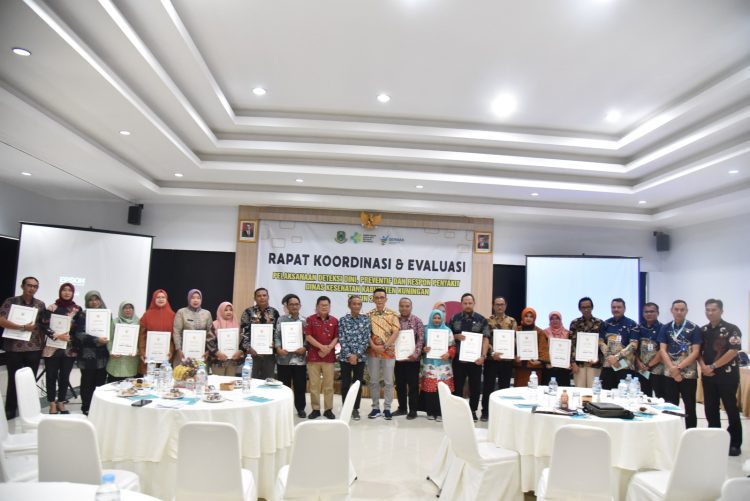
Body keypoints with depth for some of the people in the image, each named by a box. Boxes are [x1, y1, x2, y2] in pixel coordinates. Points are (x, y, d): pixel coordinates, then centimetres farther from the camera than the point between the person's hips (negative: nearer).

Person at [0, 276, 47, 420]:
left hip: (34, 348, 2)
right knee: (14, 380, 6)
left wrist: (43, 343, 3)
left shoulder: (40, 305, 7)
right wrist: (23, 327, -17)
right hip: (14, 348, -2)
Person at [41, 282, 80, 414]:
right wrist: (58, 335, -18)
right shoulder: (51, 308, -1)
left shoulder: (78, 309, 5)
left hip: (69, 349, 2)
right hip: (52, 348, -2)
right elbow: (44, 326, -7)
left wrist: (70, 335, -10)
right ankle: (52, 405, 15)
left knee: (65, 377, 8)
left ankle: (61, 403, 21)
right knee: (51, 376, 3)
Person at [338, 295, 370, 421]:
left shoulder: (366, 319, 2)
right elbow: (341, 339, -4)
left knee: (358, 383, 6)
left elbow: (366, 339, -3)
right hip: (345, 357, -1)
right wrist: (349, 355, -13)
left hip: (360, 357, 1)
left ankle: (356, 409, 18)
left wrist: (357, 355, -11)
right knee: (345, 383, 5)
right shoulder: (343, 320, 1)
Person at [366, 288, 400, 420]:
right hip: (373, 351, 1)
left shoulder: (392, 314, 0)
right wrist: (373, 346, -13)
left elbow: (395, 332, -6)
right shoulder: (369, 315, 5)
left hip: (389, 352, -1)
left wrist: (384, 346, -14)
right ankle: (375, 408, 17)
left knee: (388, 381, 3)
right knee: (373, 381, 7)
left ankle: (387, 408, 12)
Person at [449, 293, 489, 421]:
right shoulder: (454, 318, 5)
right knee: (457, 386, 7)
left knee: (475, 386, 7)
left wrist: (482, 355, -15)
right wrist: (456, 336, -12)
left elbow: (486, 339, -4)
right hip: (458, 358, 1)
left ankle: (473, 410, 22)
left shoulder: (481, 320, 0)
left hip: (475, 359, -1)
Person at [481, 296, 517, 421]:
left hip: (507, 359, 2)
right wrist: (492, 353, -18)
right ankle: (485, 412, 13)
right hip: (491, 359, -2)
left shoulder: (512, 321, 7)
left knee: (504, 386, 9)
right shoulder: (488, 321, 1)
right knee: (488, 385, 3)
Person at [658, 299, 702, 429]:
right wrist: (672, 368, -13)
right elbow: (663, 350, 0)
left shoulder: (694, 329, -2)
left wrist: (679, 367, -14)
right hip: (669, 374, 2)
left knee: (690, 408, 6)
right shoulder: (665, 328, 6)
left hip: (689, 374, -2)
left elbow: (695, 352, -8)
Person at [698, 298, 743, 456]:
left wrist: (712, 366, -15)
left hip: (727, 375, -5)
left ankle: (735, 443, 11)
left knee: (731, 409, 1)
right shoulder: (702, 331, 9)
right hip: (708, 376, 5)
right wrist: (703, 366, -8)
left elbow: (733, 352, -15)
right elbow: (698, 351, 11)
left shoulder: (732, 329, -7)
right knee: (710, 409, 9)